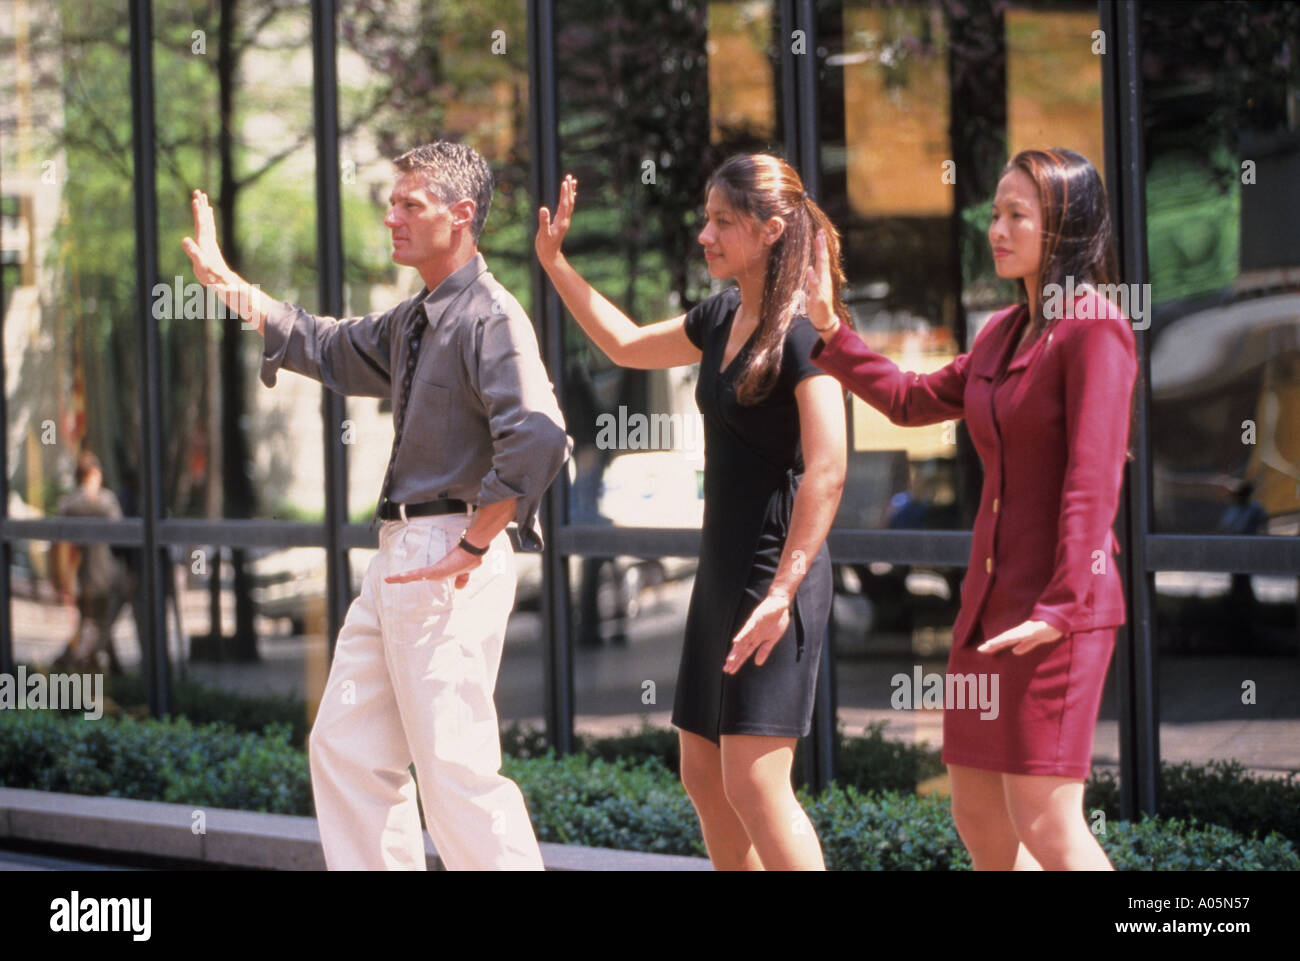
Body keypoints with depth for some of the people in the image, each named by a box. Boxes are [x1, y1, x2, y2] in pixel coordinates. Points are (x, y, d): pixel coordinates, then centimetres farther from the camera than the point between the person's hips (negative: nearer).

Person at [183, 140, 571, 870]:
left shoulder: (490, 318, -15)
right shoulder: (412, 323, 16)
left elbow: (539, 437, -29)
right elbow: (329, 350, 31)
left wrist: (472, 547, -23)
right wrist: (225, 283, 27)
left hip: (451, 566, -10)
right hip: (402, 557, 10)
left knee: (455, 766, -11)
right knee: (346, 748, 12)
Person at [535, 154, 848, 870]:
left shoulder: (803, 331, -14)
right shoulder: (721, 319, 12)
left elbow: (826, 471, -21)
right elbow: (627, 345, 30)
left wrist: (783, 591, -26)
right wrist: (554, 263, 25)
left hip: (777, 570, -9)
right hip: (722, 570, 9)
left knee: (754, 784, -15)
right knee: (703, 778, 11)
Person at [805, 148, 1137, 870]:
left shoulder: (1095, 328, -11)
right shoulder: (1004, 332, 15)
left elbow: (1093, 480, -18)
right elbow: (914, 400, 28)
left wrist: (1061, 608, -23)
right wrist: (829, 331, 20)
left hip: (1058, 611, -9)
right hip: (991, 598, 9)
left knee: (1044, 825, -12)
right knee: (979, 818, 10)